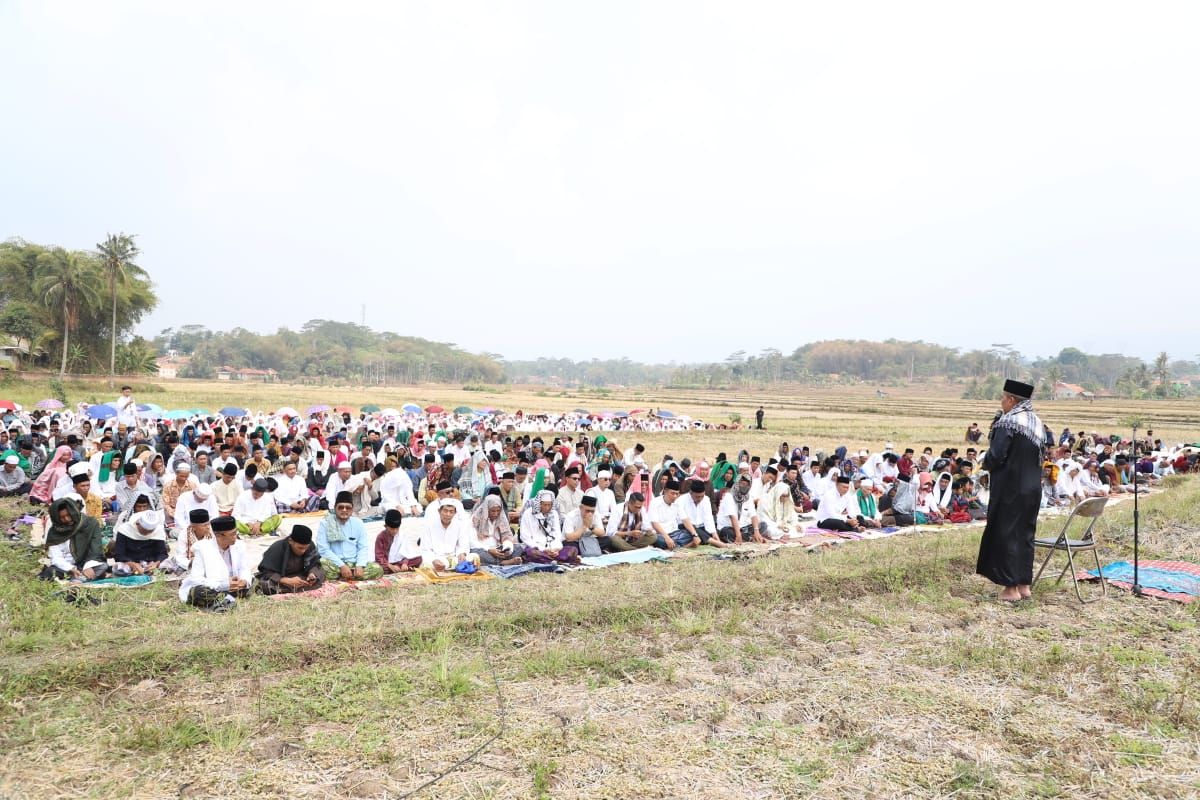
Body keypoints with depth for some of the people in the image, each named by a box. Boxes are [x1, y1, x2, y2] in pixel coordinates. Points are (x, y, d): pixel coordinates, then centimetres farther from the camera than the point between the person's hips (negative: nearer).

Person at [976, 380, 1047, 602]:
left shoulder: (1008, 422, -16)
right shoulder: (1037, 422, 9)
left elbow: (996, 455, -20)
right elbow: (1040, 454, 16)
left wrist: (986, 463, -1)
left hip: (1010, 488, -8)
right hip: (1032, 488, 8)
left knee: (1007, 534, 0)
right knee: (1025, 534, 14)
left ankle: (1011, 587, 3)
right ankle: (1024, 584, 19)